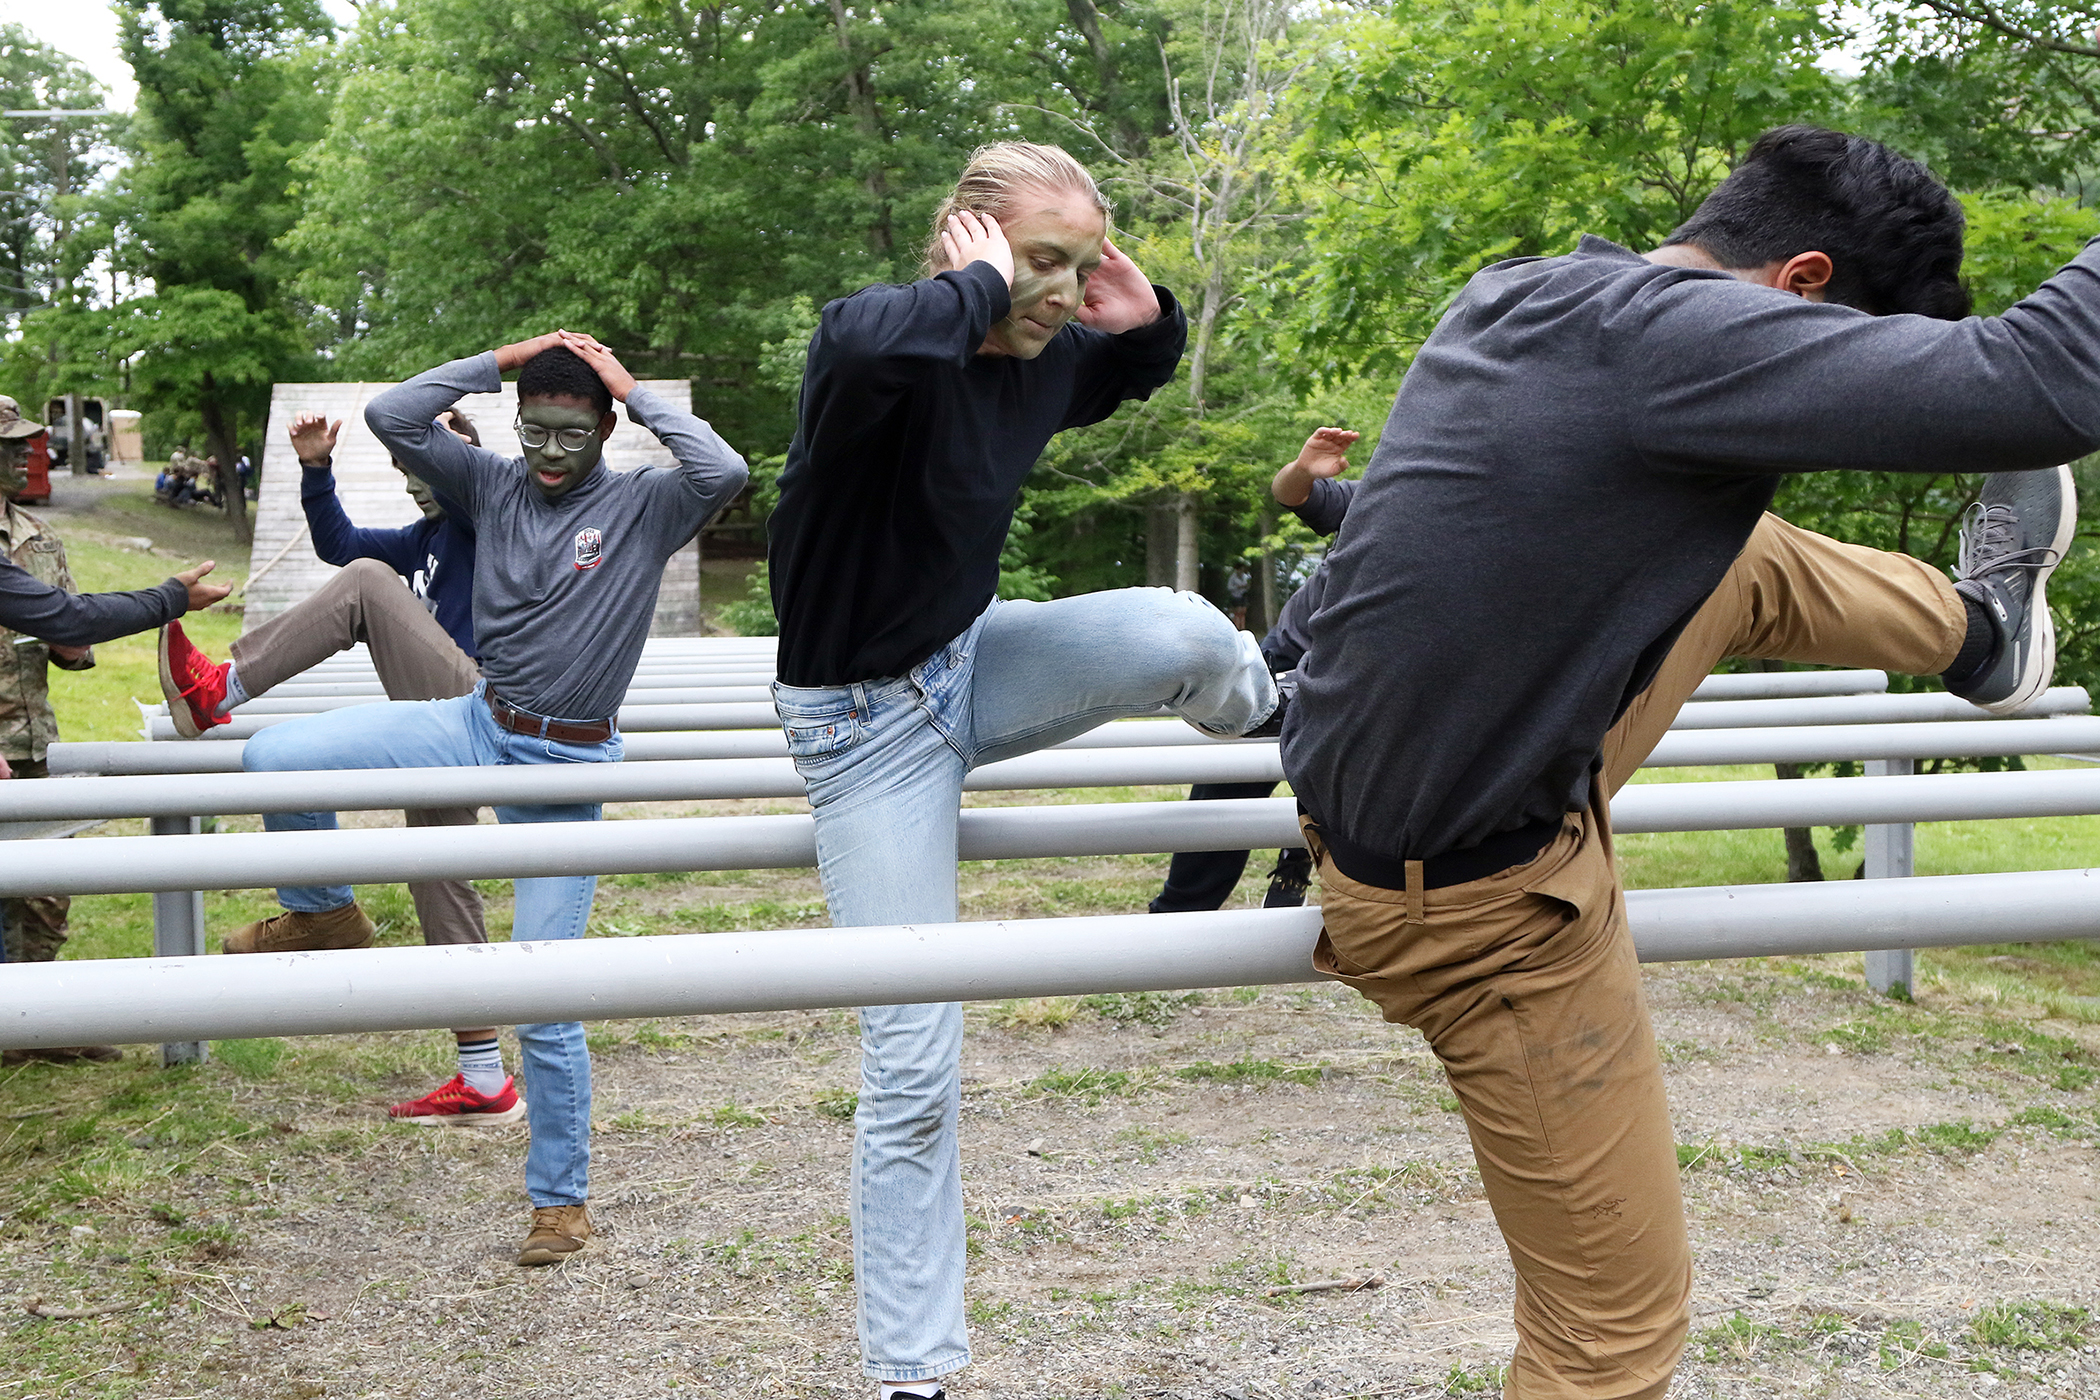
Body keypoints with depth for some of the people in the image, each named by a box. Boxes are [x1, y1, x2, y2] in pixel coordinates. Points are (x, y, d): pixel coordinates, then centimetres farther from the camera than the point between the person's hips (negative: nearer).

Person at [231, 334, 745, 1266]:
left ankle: (561, 1200, 12)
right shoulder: (494, 486, 4)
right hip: (477, 726, 4)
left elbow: (724, 472, -26)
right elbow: (390, 417, -2)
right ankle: (321, 910, 18)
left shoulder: (643, 506, -5)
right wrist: (499, 362, -6)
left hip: (566, 769, -4)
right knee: (274, 757, -11)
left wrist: (634, 392, -16)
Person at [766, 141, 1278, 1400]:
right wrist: (981, 286, -35)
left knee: (1181, 635, -21)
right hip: (868, 720, -5)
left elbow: (1138, 371, 19)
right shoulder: (887, 340, -25)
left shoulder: (1045, 355, -5)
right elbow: (871, 344, -53)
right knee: (915, 1069, -5)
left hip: (974, 663, 6)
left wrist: (1149, 317, -4)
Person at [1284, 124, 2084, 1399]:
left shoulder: (1516, 294, -1)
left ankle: (1979, 629, 49)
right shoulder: (1671, 336, -28)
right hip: (1486, 910, -9)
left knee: (1748, 561, 24)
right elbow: (2046, 386, -31)